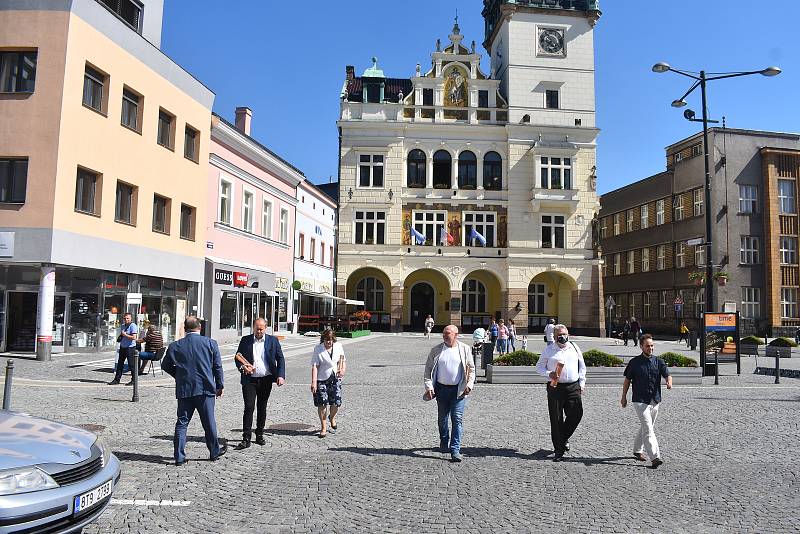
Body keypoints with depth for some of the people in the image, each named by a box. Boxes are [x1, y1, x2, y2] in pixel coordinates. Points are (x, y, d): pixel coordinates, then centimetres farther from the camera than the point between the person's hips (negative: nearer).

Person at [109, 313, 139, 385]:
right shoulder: (123, 326, 14)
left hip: (130, 347, -8)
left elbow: (134, 337, -20)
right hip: (122, 347, 8)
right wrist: (119, 337, 8)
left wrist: (125, 334, -15)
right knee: (120, 364, 10)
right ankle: (116, 380, 16)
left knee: (131, 364, -2)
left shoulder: (133, 326, -11)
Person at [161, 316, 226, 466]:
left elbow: (165, 366, 11)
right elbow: (218, 367, -2)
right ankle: (214, 451, 24)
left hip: (184, 390, 1)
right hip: (205, 389, -1)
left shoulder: (175, 346, -1)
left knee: (182, 423, 10)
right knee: (209, 422, 10)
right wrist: (219, 386, 8)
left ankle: (179, 456, 10)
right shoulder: (210, 343, -6)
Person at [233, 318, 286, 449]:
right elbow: (237, 357, 8)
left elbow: (280, 359, 5)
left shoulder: (273, 340, 3)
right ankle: (246, 438, -5)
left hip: (266, 380, 1)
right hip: (249, 379, -1)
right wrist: (242, 367, -13)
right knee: (249, 407, -9)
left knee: (262, 408, 11)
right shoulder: (245, 340, 4)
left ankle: (259, 435, 25)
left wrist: (281, 376, -7)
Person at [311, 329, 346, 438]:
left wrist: (342, 369, -3)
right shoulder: (318, 349, -7)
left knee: (336, 402, -2)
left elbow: (342, 359, 17)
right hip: (322, 379, -2)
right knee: (322, 404, -2)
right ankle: (323, 427, 14)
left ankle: (332, 418, 32)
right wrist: (313, 382, -16)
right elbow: (314, 366, -10)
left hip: (336, 379, 2)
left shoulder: (338, 346, 3)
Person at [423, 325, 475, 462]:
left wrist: (469, 384, -5)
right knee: (442, 418, 14)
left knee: (457, 419, -8)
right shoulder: (436, 350, 3)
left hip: (458, 390, -2)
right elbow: (428, 369, 4)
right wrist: (429, 386, -7)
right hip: (441, 389, 2)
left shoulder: (465, 349, 3)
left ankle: (455, 450, -5)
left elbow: (471, 368, 7)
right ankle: (444, 442, 37)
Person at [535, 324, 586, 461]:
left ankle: (564, 438, 27)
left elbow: (582, 366, 18)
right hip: (555, 387, -2)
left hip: (573, 387, 2)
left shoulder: (574, 348, 11)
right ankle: (558, 450, 12)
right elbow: (539, 366, 7)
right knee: (556, 419, 1)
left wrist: (582, 383, 11)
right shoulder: (548, 350, 3)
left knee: (576, 414, -2)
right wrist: (549, 374, -11)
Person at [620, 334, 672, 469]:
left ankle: (637, 450, 34)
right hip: (640, 400, -4)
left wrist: (669, 382, -30)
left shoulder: (658, 361, 6)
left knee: (645, 427, 16)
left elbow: (667, 374, -6)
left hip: (655, 400, 4)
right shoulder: (634, 362, -2)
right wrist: (624, 396, 6)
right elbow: (627, 379, 5)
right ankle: (655, 457, -17)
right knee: (648, 429, -13)